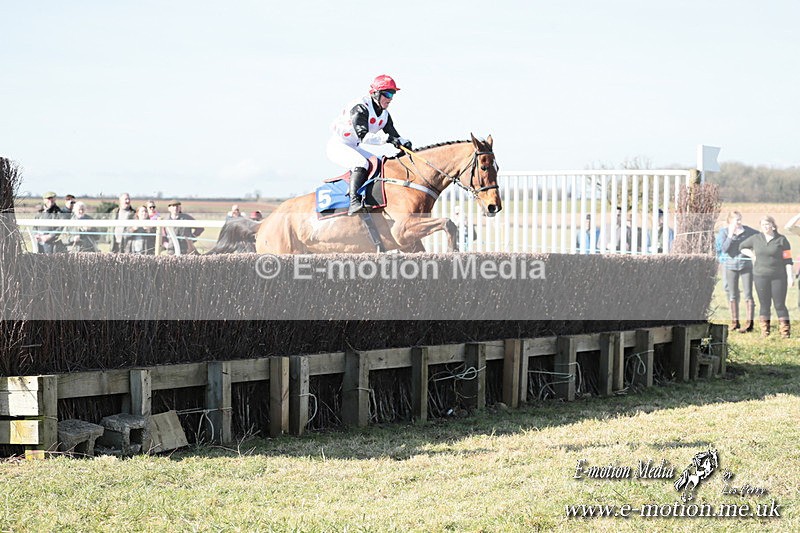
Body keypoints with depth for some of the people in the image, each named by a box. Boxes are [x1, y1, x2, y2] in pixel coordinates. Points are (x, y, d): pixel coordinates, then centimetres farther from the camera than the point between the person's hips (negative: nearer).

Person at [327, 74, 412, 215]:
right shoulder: (360, 108, -24)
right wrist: (386, 138, -45)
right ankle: (354, 202, -43)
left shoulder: (384, 115, 3)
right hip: (337, 146, -9)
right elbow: (363, 136, -34)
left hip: (353, 148, 9)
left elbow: (394, 135, 0)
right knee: (361, 163, -33)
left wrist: (404, 142, -23)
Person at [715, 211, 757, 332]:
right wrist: (731, 234, -17)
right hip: (730, 266, 0)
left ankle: (749, 323, -6)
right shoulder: (723, 232, -2)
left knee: (748, 294, -5)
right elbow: (724, 248, -13)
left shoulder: (747, 230, 1)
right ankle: (734, 322, 18)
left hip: (746, 265, 0)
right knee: (732, 295, 8)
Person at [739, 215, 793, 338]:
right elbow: (742, 246, 21)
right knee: (764, 304, 5)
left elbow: (787, 259, -1)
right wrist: (753, 256, 8)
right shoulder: (756, 239, 6)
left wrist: (790, 276, -6)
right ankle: (764, 331, 10)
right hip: (761, 276, 2)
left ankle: (785, 331, 0)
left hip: (778, 277, -2)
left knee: (779, 304, -3)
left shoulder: (781, 240, -1)